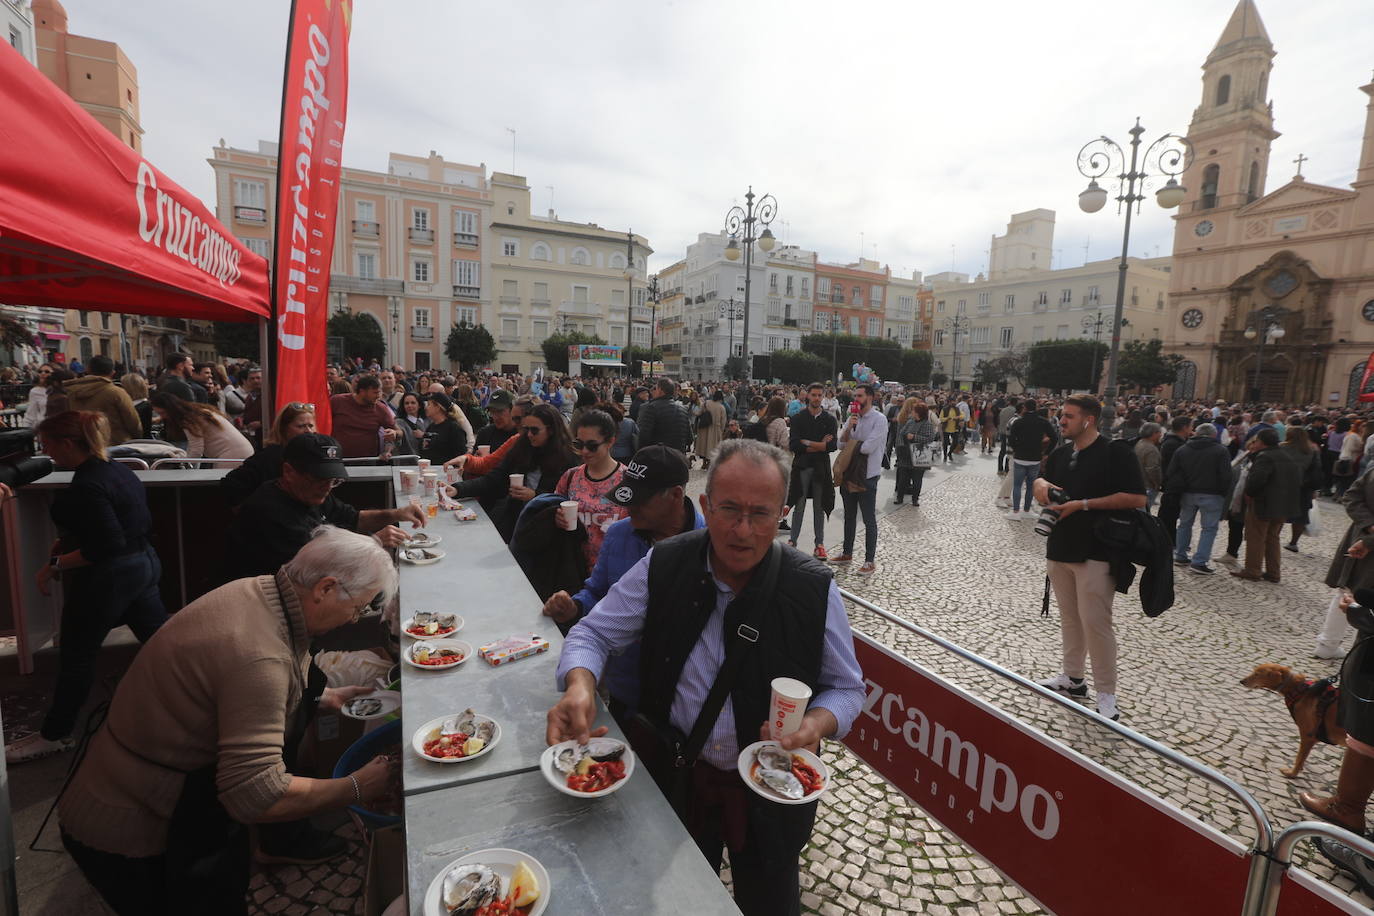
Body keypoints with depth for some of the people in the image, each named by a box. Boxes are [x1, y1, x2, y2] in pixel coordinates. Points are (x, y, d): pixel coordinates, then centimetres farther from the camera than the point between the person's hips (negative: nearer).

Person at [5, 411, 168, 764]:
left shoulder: (86, 486, -22)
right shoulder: (118, 470, 6)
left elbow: (107, 546, -25)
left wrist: (55, 565, -17)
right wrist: (65, 543, 12)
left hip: (106, 578, -9)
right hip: (143, 565, 9)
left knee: (75, 656, 8)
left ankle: (54, 735, 23)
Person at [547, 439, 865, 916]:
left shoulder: (814, 589, -17)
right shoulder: (662, 566, -16)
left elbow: (846, 688, -4)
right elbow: (594, 633, -6)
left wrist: (816, 725, -25)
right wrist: (580, 686, -27)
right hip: (676, 775, 1)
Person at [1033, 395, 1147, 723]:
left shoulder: (1116, 451, -10)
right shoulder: (1061, 453, 11)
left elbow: (1137, 498, -15)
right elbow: (1044, 479, 26)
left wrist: (1083, 504, -19)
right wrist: (1041, 484, 1)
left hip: (1096, 551, -7)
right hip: (1059, 547, 7)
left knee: (1095, 622, -5)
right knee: (1069, 617, 16)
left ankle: (1106, 694, 8)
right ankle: (1072, 677, 29)